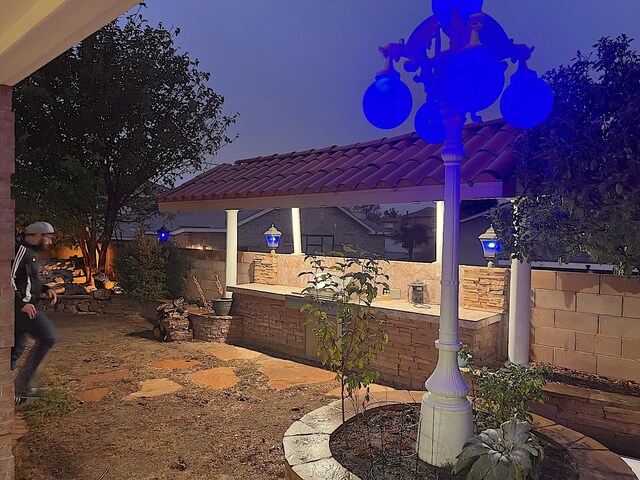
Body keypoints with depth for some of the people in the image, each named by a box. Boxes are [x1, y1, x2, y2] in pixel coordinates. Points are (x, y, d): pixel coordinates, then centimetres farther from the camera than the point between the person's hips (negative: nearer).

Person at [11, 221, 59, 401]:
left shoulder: (31, 252, 18)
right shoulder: (21, 250, -13)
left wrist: (46, 289, 11)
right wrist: (22, 302, -22)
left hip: (23, 306, 11)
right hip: (21, 307, -11)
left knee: (15, 349, 15)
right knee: (48, 337, -11)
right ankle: (22, 384, -6)